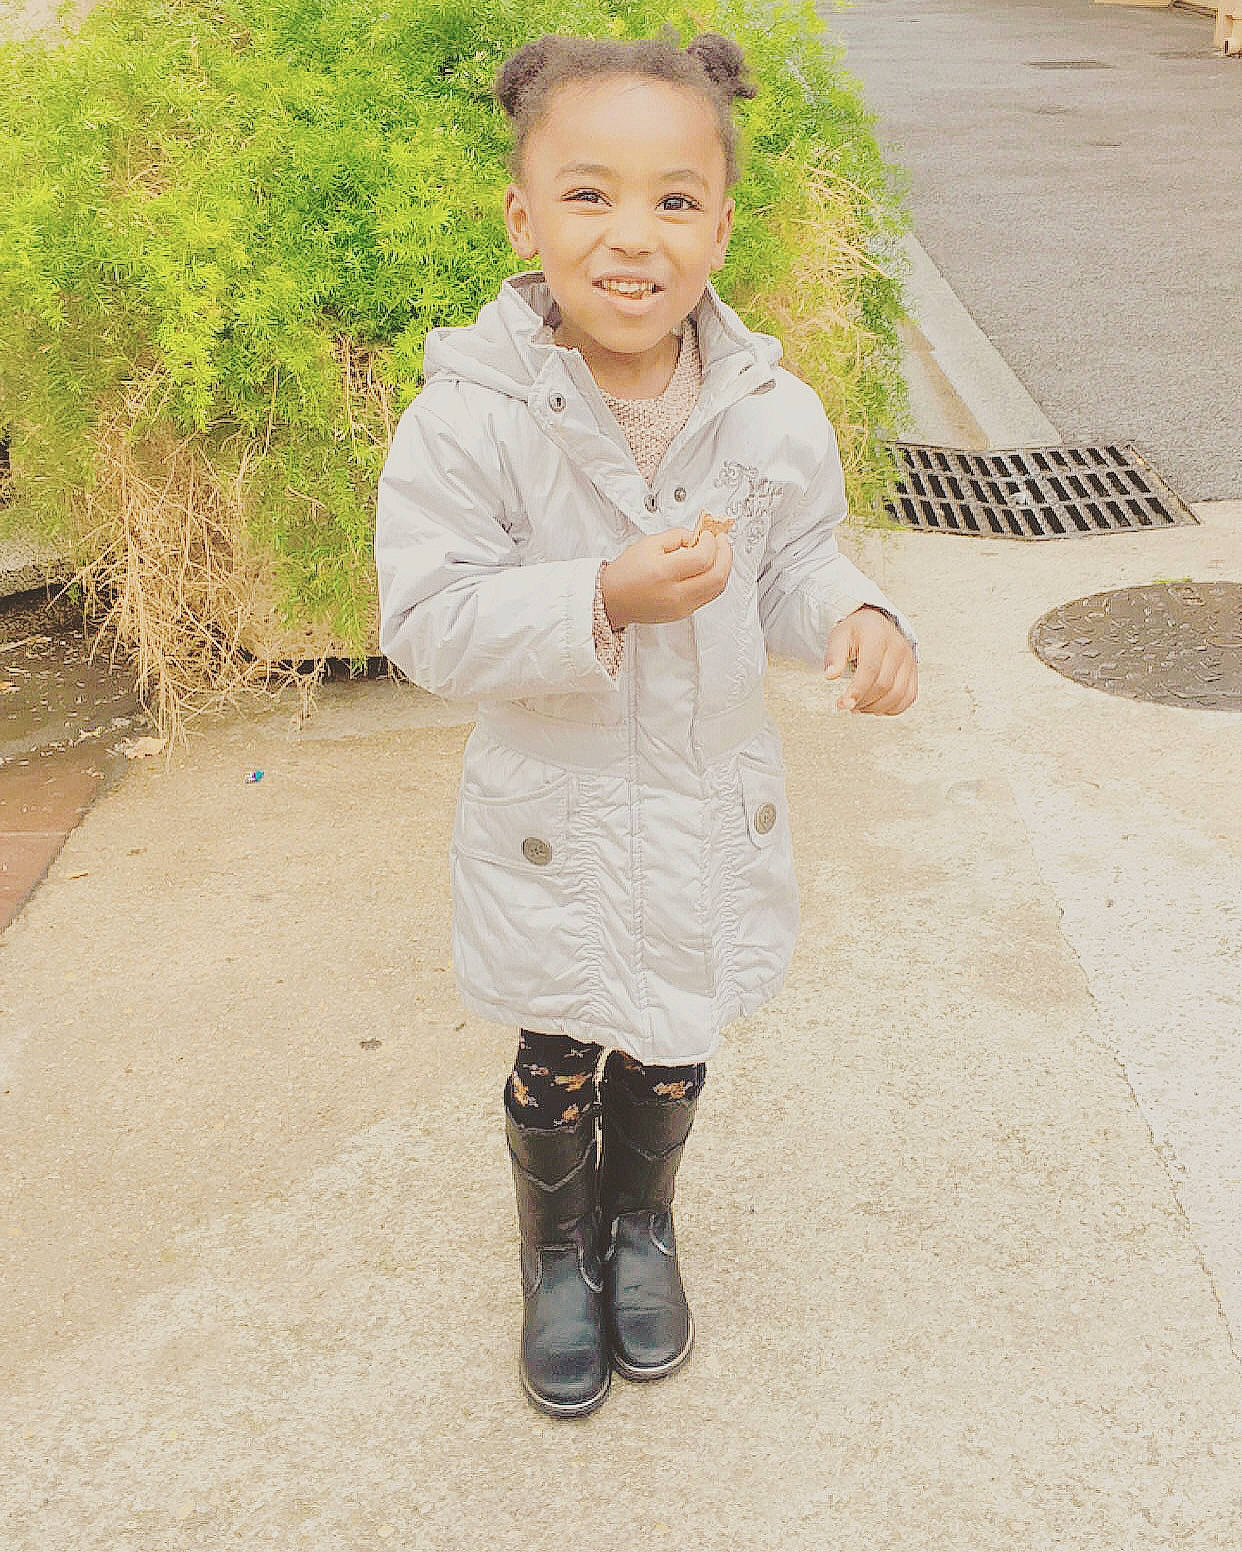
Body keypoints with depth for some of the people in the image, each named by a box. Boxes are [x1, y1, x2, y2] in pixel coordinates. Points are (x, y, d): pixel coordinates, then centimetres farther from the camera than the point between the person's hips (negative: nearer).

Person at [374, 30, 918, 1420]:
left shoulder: (772, 415, -11)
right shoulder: (470, 417, -21)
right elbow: (426, 624, -21)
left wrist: (856, 619, -18)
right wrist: (605, 600, -34)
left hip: (712, 813, 3)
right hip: (553, 823, -3)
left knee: (672, 1053, 23)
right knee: (558, 1067, 17)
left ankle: (643, 1225, 53)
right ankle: (559, 1254, 47)